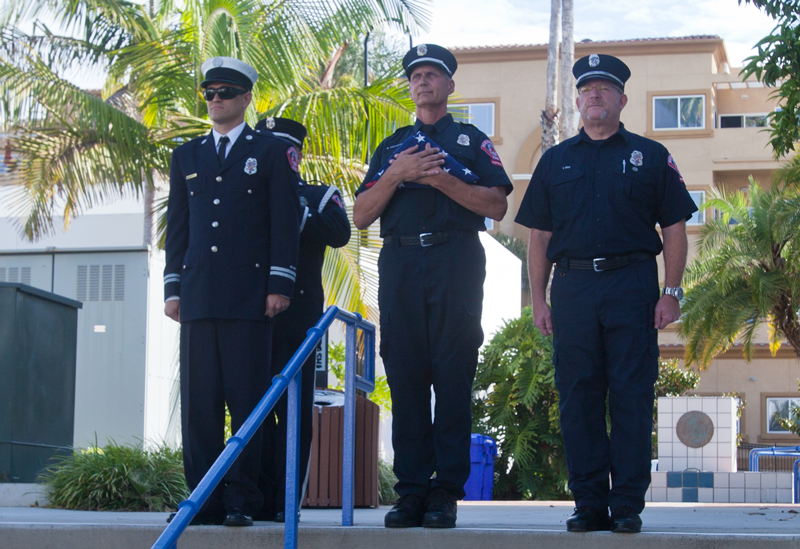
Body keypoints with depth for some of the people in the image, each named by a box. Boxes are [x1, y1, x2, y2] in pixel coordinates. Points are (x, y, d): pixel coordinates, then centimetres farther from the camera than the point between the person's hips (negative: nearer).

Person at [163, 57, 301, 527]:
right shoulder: (187, 156, 21)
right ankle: (205, 500, 4)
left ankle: (241, 500, -3)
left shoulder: (273, 152, 9)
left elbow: (285, 221, 3)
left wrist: (279, 283, -5)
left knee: (247, 399, -5)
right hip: (199, 294, 4)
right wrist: (173, 288, 11)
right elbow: (177, 225, 19)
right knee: (199, 401, 0)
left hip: (249, 294, -4)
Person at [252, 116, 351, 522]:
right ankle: (259, 500, 5)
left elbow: (340, 232, -8)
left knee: (293, 412, -5)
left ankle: (285, 501, -5)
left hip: (295, 317, -3)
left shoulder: (319, 197, 12)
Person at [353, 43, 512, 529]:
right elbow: (361, 216, 13)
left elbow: (497, 206, 3)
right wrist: (396, 174, -3)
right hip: (400, 264, 3)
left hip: (455, 262, -2)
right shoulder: (392, 147, 23)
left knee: (453, 376, -7)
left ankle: (446, 492, -6)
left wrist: (442, 179, -8)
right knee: (406, 377, -2)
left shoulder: (471, 140, 15)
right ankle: (411, 492, 1)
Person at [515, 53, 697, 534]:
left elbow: (675, 228, 6)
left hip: (632, 284, -2)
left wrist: (672, 292, -4)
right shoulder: (556, 160, 16)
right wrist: (538, 299, 6)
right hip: (572, 286, 2)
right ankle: (590, 504, 8)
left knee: (632, 397, -4)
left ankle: (628, 505, 0)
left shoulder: (650, 156, 10)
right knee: (578, 398, 2)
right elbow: (539, 236, 14)